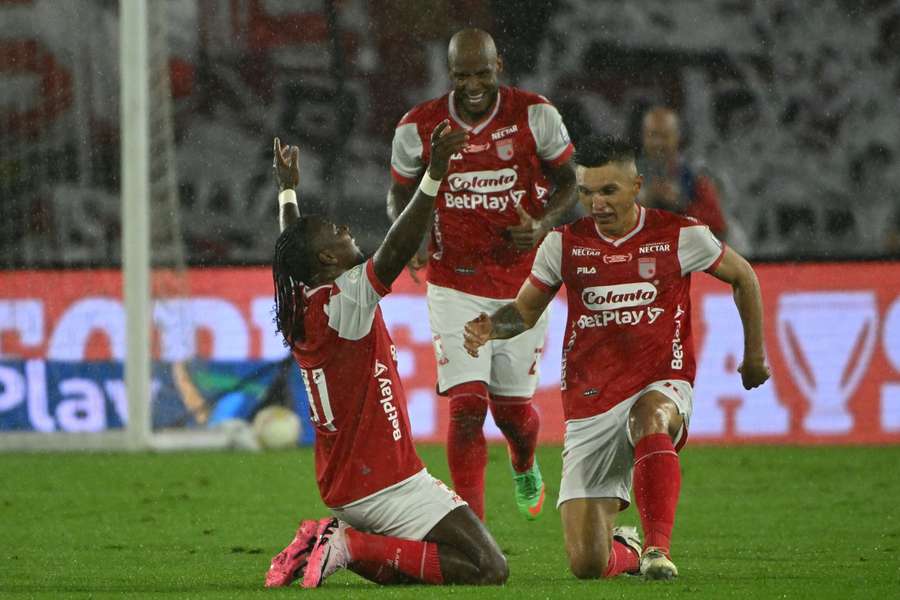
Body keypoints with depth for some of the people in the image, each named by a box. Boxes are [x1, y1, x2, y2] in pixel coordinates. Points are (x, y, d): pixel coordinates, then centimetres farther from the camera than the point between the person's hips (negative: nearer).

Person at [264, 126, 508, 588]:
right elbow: (395, 253, -30)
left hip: (342, 489, 10)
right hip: (387, 483, -10)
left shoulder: (298, 307, 7)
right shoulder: (343, 303, -17)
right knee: (489, 570, -13)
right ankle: (352, 546, -16)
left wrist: (288, 188, 42)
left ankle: (331, 540, 4)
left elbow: (293, 248, 27)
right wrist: (435, 175, -36)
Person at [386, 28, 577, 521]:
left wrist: (543, 224, -16)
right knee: (467, 406, -13)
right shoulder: (419, 127, -8)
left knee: (511, 406, 11)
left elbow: (567, 180, 3)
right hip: (456, 286, -1)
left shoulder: (534, 115, -9)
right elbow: (400, 193, 7)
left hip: (522, 282, 1)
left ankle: (525, 466, 48)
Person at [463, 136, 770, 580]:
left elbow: (743, 277, 14)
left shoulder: (678, 235, -2)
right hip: (589, 405, 2)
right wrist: (490, 327, -9)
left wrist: (754, 355, 18)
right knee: (587, 565, -7)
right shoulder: (564, 242, 2)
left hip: (661, 387, -2)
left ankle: (656, 546, -40)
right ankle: (626, 551, 31)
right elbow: (526, 310, 13)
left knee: (649, 418, -44)